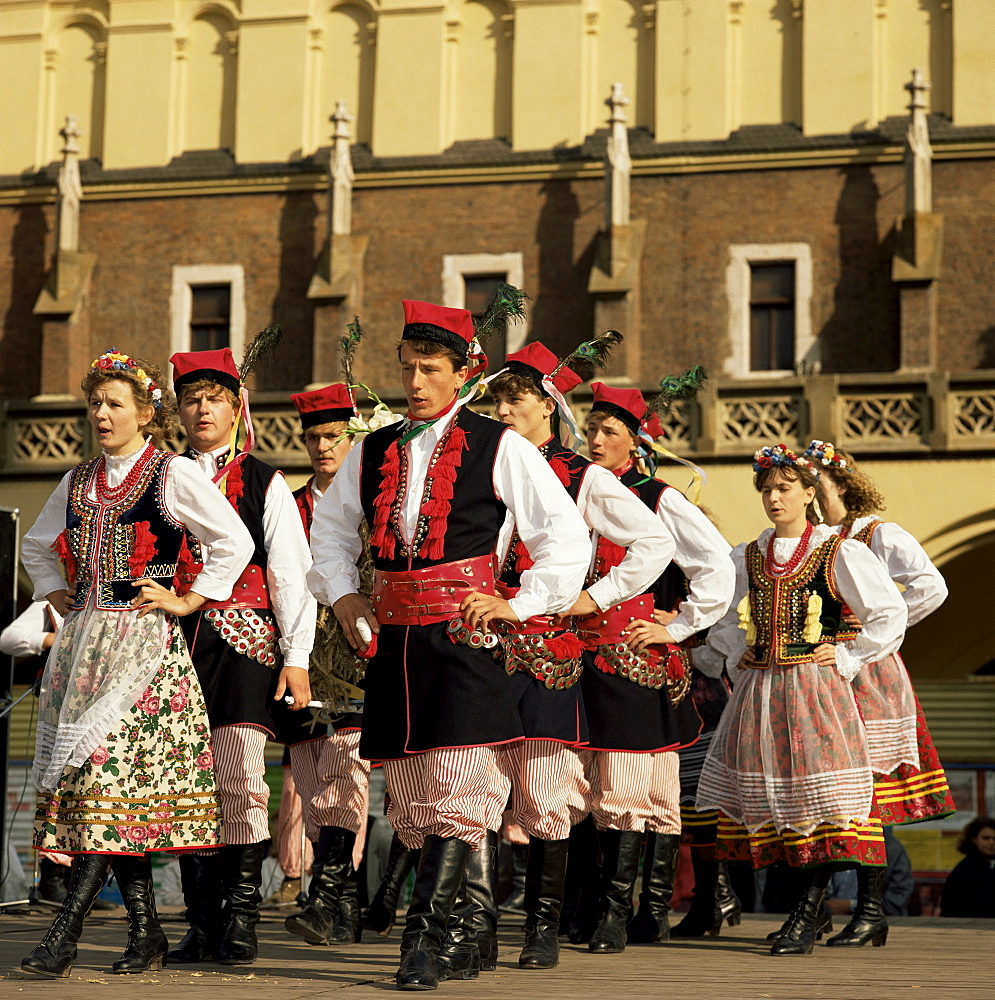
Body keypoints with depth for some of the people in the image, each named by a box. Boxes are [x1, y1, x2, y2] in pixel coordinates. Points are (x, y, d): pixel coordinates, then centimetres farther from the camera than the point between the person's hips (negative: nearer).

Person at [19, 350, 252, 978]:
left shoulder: (174, 475, -3)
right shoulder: (80, 482, 15)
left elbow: (235, 542, -5)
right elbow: (38, 545, 31)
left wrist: (187, 601, -6)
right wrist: (59, 597, 18)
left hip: (144, 642, -6)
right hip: (85, 639, 6)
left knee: (110, 771, -14)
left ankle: (66, 933, -18)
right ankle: (145, 931, 9)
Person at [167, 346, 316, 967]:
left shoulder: (266, 484, 7)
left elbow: (293, 575, 3)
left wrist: (296, 657, -4)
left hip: (245, 643, -3)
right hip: (178, 643, 3)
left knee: (240, 781, -8)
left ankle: (242, 924, -2)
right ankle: (203, 925, 9)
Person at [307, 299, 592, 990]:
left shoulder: (498, 446, 0)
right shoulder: (372, 452, 14)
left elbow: (567, 535, 1)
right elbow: (330, 530, 28)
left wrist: (519, 605, -3)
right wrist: (343, 596, 14)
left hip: (464, 634, -5)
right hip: (393, 640, 5)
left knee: (457, 792, -13)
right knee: (413, 800, 6)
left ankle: (424, 941, -13)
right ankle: (464, 937, 15)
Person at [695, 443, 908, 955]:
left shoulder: (839, 552, -2)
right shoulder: (747, 558, 12)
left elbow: (891, 615, -2)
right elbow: (719, 616, 25)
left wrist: (845, 658, -4)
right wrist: (738, 652, 9)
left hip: (817, 687, -5)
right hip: (759, 691, 5)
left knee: (821, 799, -10)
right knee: (771, 796, 3)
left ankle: (806, 916, -8)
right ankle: (810, 906, 14)